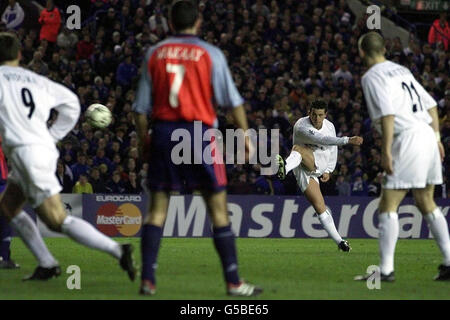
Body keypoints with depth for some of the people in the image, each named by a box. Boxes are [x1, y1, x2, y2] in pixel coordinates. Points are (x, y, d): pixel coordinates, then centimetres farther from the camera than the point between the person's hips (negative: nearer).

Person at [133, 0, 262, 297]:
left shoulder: (154, 54, 8)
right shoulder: (210, 54, 1)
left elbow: (141, 107, 8)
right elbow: (232, 100, 2)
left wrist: (143, 140, 17)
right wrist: (245, 134, 10)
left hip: (163, 131, 3)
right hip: (198, 131, -3)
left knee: (157, 210, 7)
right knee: (218, 210, 2)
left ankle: (148, 279, 1)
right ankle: (233, 281, 1)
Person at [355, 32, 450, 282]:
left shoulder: (372, 77, -5)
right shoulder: (401, 70, 20)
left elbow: (387, 114, -18)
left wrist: (386, 151, -19)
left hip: (408, 139, -8)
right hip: (427, 136, 8)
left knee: (387, 206, -5)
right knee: (426, 203, 17)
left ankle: (386, 269, -9)